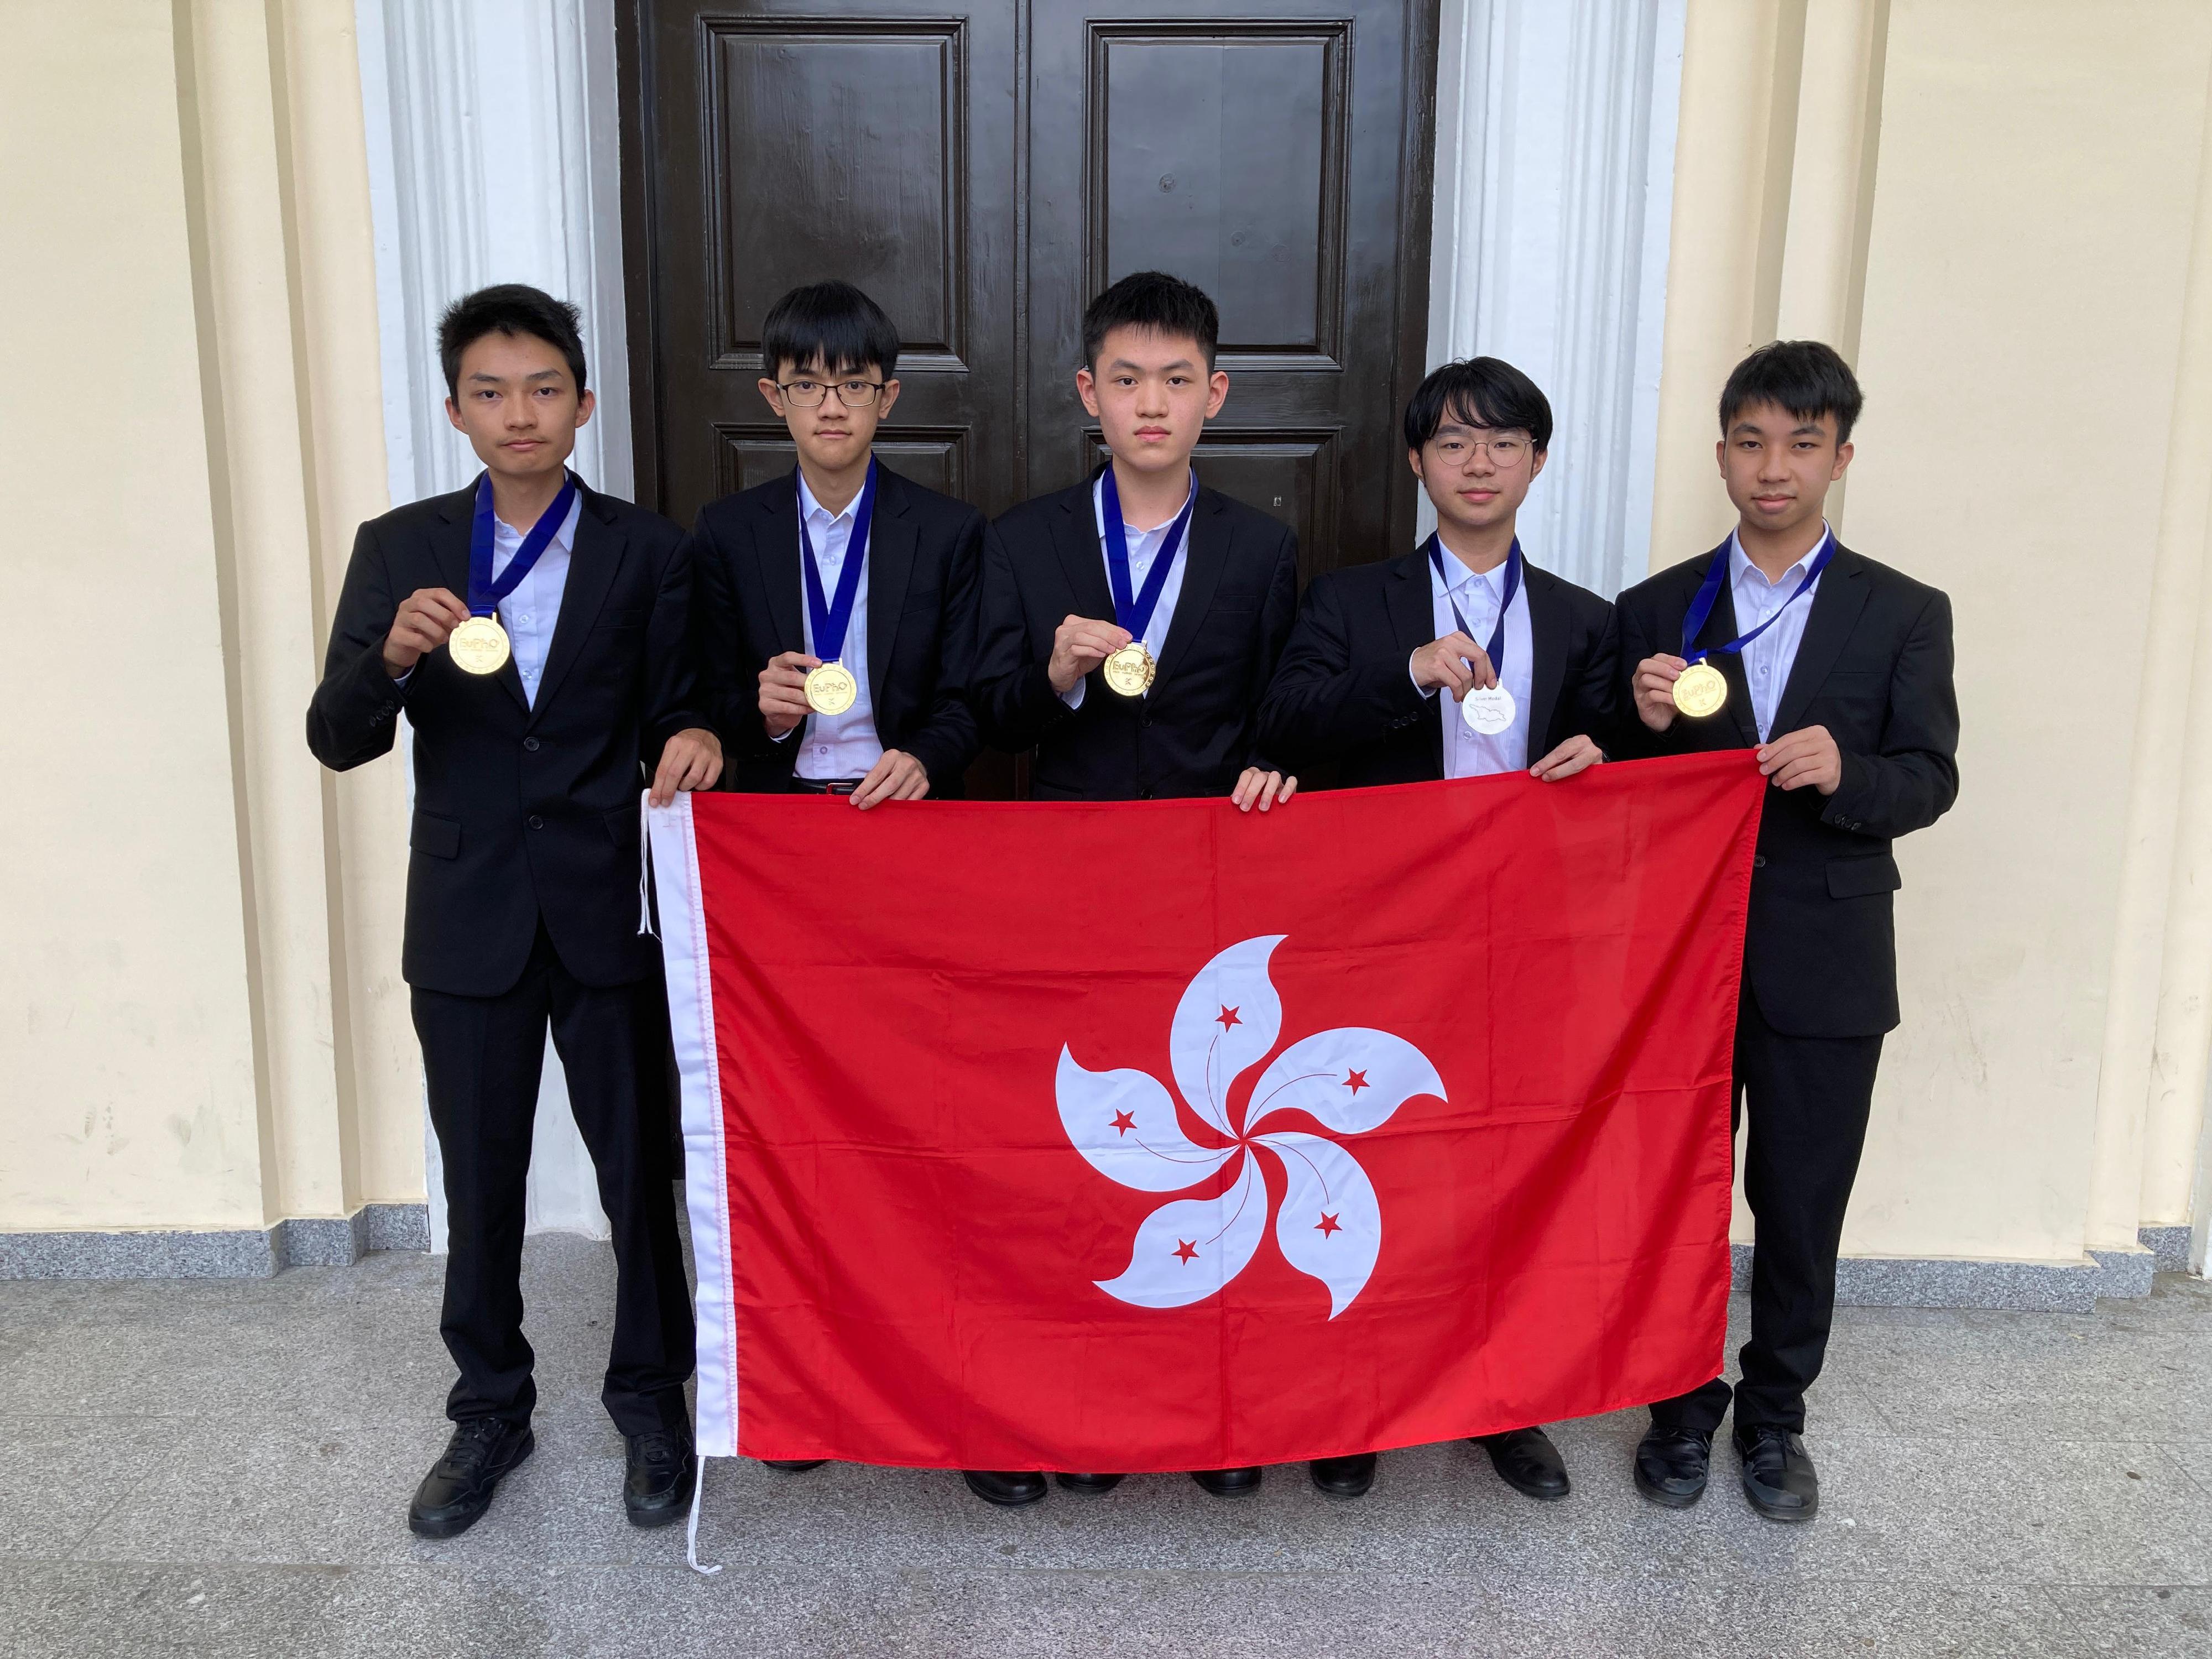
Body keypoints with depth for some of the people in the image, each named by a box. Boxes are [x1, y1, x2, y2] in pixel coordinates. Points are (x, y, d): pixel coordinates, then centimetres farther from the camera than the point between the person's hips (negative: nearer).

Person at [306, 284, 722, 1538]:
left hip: (607, 914, -1)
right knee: (481, 1182, 14)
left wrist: (689, 739, -20)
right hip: (468, 918, 1)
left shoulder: (645, 551, 0)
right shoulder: (400, 549, 3)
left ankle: (652, 1397, 29)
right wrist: (393, 653, -23)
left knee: (639, 1166, 9)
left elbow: (669, 709, 3)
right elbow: (339, 741, -2)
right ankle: (491, 1409, 33)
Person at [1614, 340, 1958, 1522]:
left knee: (1802, 1208, 10)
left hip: (1825, 965, 0)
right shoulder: (1655, 613, 3)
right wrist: (1650, 725, -19)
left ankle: (1774, 1417, 29)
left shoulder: (1904, 614, 3)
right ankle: (1682, 1409, 29)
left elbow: (1929, 779, -3)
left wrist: (1843, 772, -24)